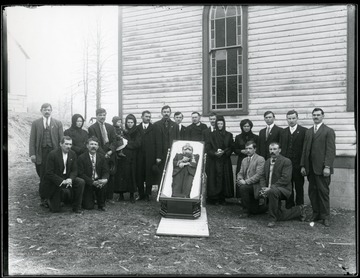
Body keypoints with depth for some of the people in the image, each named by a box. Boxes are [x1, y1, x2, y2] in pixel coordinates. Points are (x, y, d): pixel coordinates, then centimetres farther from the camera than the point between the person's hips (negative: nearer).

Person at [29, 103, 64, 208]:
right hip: (41, 153, 0)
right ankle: (43, 198, 10)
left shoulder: (58, 123, 9)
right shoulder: (35, 123, 10)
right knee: (43, 177, 2)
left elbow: (61, 139, 6)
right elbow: (32, 140, 5)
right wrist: (32, 154, -4)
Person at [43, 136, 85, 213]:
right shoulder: (52, 154, -17)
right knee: (55, 209, -7)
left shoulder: (72, 154, -2)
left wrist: (70, 179, -23)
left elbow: (74, 170, -1)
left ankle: (77, 207, -11)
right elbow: (49, 173, -19)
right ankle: (50, 199, 31)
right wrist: (62, 181, -29)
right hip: (55, 182, -4)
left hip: (68, 178, 4)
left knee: (81, 182, -26)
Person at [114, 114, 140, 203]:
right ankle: (121, 194, 7)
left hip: (132, 158, 0)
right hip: (122, 157, 1)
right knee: (121, 174, -3)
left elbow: (137, 144, -4)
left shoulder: (136, 133, 7)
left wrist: (127, 142, -8)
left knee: (131, 175, -2)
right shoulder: (122, 131, 8)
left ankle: (132, 195, 7)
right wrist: (118, 152, -11)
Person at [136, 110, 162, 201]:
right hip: (139, 156, 2)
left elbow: (158, 143, 0)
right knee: (139, 176, 3)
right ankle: (141, 194, 14)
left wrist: (158, 156, -7)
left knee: (149, 176, 1)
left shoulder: (154, 128, 4)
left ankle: (147, 194, 13)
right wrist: (135, 154, -4)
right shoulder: (137, 128, 10)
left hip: (150, 156, -1)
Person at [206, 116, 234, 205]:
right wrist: (214, 153, -13)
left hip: (225, 161, 1)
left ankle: (222, 198, 5)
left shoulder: (229, 135, 9)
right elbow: (208, 148, 2)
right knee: (215, 178, -5)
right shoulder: (212, 135, 6)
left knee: (224, 178, -1)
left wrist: (224, 152, -11)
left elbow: (231, 148, 6)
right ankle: (214, 198, -1)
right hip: (214, 160, -1)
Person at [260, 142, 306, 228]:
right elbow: (264, 178, 15)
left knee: (273, 191, -40)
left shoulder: (286, 161, -10)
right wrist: (264, 188, -5)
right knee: (280, 216, 7)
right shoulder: (267, 162, 12)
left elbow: (285, 179, -19)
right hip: (270, 191, 7)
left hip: (283, 189, -7)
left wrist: (271, 188, -26)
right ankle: (299, 210, 34)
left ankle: (272, 219, -24)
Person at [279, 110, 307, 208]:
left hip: (298, 165, -4)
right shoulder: (283, 132, 13)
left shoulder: (304, 131, -2)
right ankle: (289, 209, 19)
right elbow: (281, 148, 12)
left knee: (299, 188, 6)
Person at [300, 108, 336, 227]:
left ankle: (325, 217, 10)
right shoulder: (308, 131, 16)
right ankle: (316, 214, 19)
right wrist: (303, 165, 8)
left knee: (323, 192, 0)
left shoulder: (329, 131, -1)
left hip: (322, 168, -5)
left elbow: (331, 150, -8)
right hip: (310, 168, 5)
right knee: (312, 192, 8)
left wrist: (327, 166, -16)